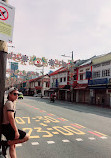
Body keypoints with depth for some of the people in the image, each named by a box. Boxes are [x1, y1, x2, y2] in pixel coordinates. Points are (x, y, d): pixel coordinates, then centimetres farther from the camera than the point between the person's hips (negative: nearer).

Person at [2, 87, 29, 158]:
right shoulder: (9, 103, -17)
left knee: (12, 146, 17)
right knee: (27, 137, -5)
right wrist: (16, 131, -24)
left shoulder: (12, 102, 14)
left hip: (6, 127, 10)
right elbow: (11, 118, -25)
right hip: (8, 128, -10)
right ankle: (8, 143, 0)